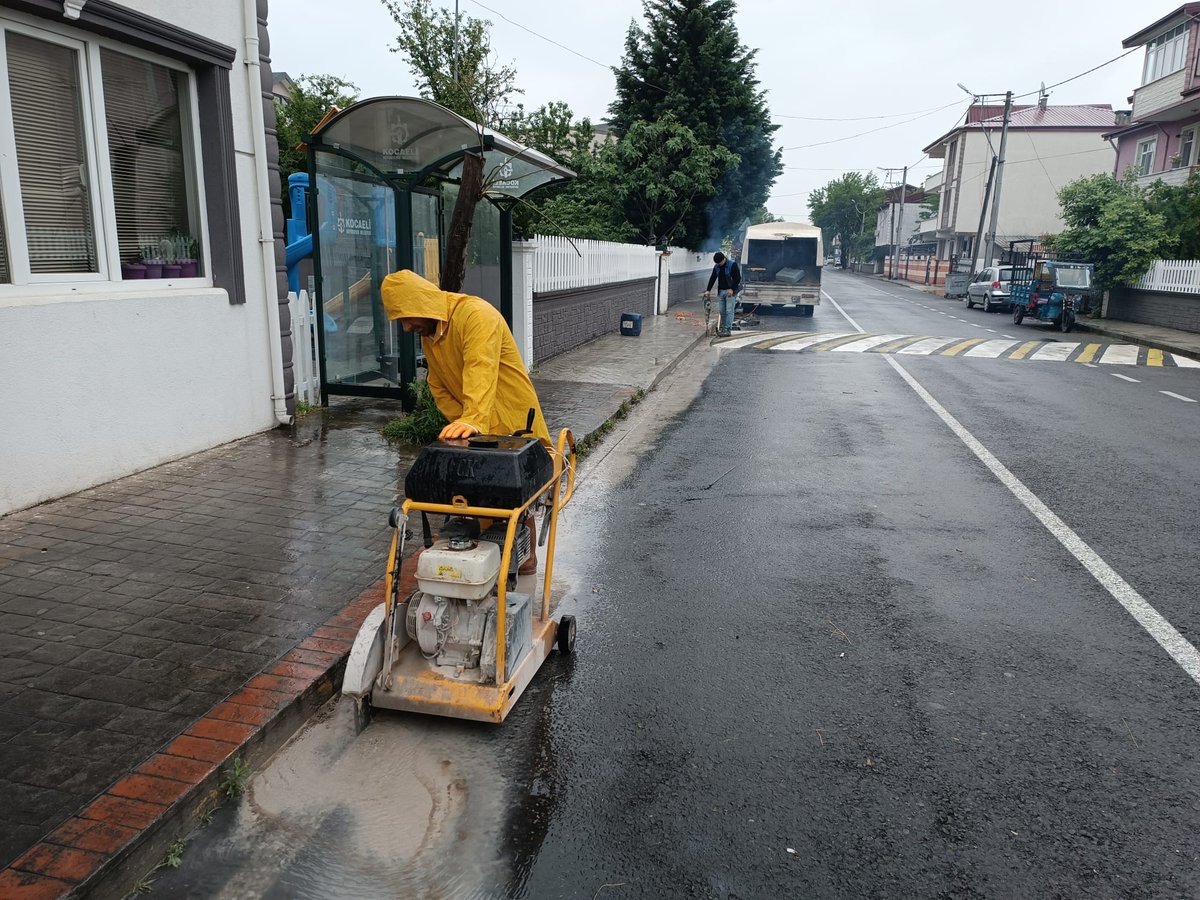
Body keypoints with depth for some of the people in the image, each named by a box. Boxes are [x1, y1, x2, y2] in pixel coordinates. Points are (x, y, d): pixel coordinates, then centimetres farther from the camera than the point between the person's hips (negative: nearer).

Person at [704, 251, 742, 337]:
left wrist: (732, 289, -17)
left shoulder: (732, 264, -10)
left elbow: (738, 278, -12)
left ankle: (728, 330, -8)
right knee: (722, 311, 7)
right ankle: (722, 328, 16)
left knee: (729, 310, -9)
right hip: (721, 291, 6)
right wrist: (708, 290, 0)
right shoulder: (716, 267, 8)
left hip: (731, 291, -6)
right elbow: (712, 278, 10)